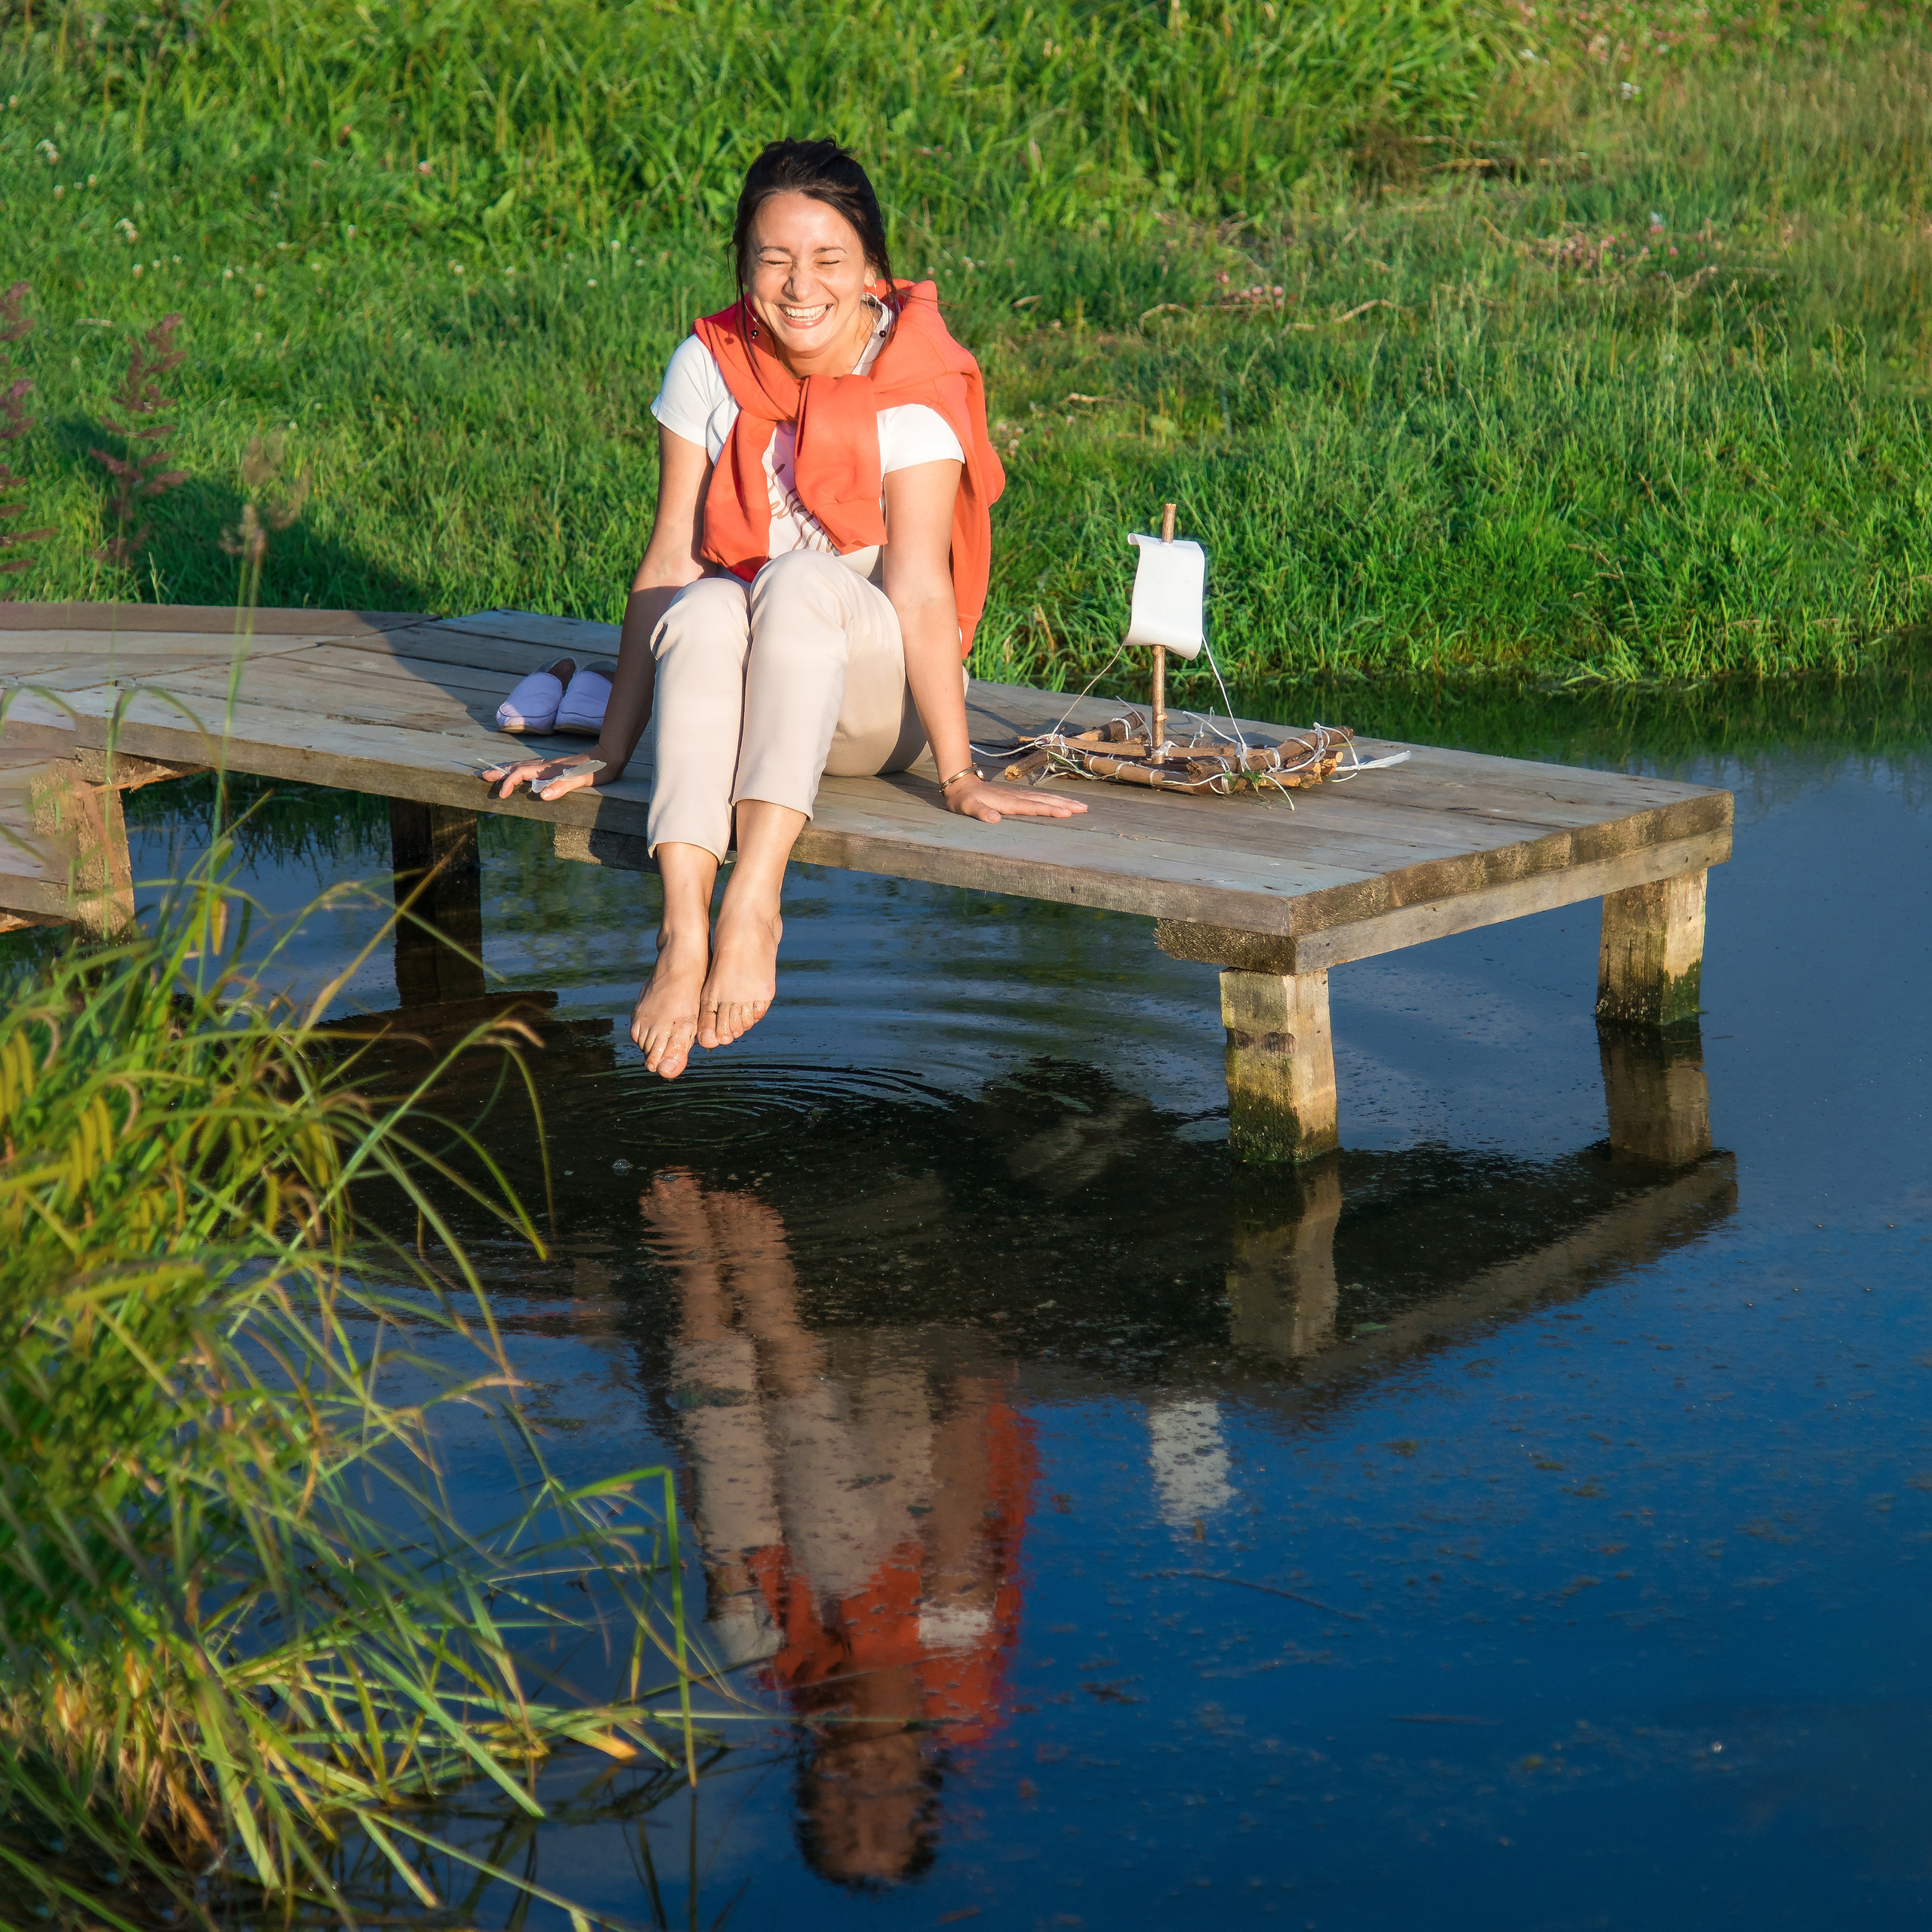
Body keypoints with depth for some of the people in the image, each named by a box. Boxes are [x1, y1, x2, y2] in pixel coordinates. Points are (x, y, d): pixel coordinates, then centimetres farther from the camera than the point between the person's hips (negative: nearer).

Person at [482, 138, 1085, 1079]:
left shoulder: (914, 385, -12)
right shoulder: (709, 365, -3)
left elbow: (918, 588, -19)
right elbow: (668, 560, -5)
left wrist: (959, 776, -25)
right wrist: (610, 755, -9)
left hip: (873, 693, -2)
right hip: (730, 684, 2)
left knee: (802, 579, -33)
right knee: (703, 610, -32)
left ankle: (752, 905, -45)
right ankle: (683, 931, -48)